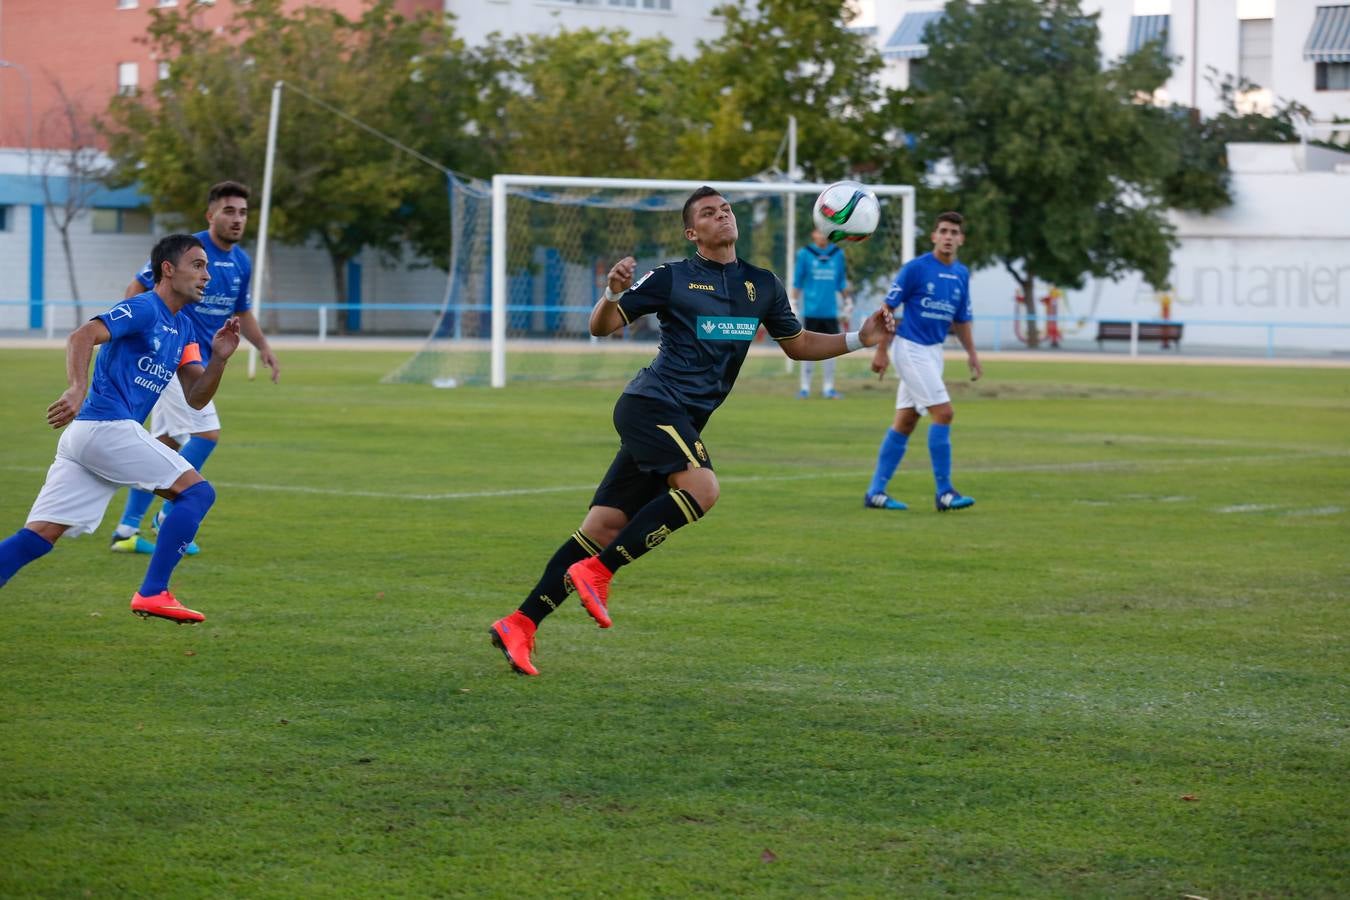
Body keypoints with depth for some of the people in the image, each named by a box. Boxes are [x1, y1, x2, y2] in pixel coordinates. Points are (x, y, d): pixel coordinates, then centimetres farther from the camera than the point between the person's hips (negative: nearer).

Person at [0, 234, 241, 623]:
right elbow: (82, 336, -21)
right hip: (108, 427, -9)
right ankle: (152, 594, -11)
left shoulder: (181, 328, 22)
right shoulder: (143, 309, -5)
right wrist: (78, 389, -36)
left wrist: (218, 358, 2)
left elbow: (196, 397, 19)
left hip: (84, 433, 9)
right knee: (198, 491, -5)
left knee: (40, 535, 1)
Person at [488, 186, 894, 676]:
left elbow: (797, 344, 26)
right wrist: (613, 293, -23)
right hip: (652, 402, -6)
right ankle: (596, 572, -20)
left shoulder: (762, 285, 15)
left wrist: (859, 339, 13)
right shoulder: (671, 278, -2)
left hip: (681, 423, 6)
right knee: (701, 488, -29)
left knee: (605, 526, 1)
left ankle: (519, 625, 1)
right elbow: (601, 327, -1)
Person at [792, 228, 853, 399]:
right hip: (811, 310, -2)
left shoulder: (837, 254, 8)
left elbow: (842, 281, 16)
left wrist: (846, 302, 15)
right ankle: (805, 388, 8)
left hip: (830, 311, 2)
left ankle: (828, 387, 8)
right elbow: (797, 281, 3)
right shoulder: (805, 254, 0)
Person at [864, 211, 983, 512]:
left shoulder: (962, 274, 8)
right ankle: (944, 492, -9)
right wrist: (881, 351, -13)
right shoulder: (915, 268, -12)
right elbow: (888, 309, -10)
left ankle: (876, 492, 12)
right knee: (943, 412, -14)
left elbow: (961, 319, 19)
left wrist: (972, 353, 10)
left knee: (905, 422, 8)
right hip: (910, 348, -7)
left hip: (933, 351, 7)